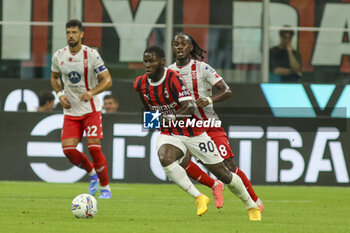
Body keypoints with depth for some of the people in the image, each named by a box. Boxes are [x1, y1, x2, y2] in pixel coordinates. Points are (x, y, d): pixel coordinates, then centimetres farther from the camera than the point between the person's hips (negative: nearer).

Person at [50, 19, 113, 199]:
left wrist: (92, 92, -25)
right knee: (68, 149, -9)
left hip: (91, 109, -4)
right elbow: (54, 77, 19)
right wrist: (60, 95, 1)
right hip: (70, 110, 4)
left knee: (94, 148, -14)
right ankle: (92, 173, 20)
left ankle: (105, 188, 3)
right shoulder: (58, 56, 1)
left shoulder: (91, 55, -11)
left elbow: (107, 80, -8)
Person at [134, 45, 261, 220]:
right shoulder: (140, 84, -5)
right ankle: (198, 197, -26)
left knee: (223, 173, 4)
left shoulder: (174, 79, -22)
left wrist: (170, 116, -47)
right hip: (169, 134, 3)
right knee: (165, 159, -33)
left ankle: (252, 206, 26)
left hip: (193, 132, -3)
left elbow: (189, 107, -33)